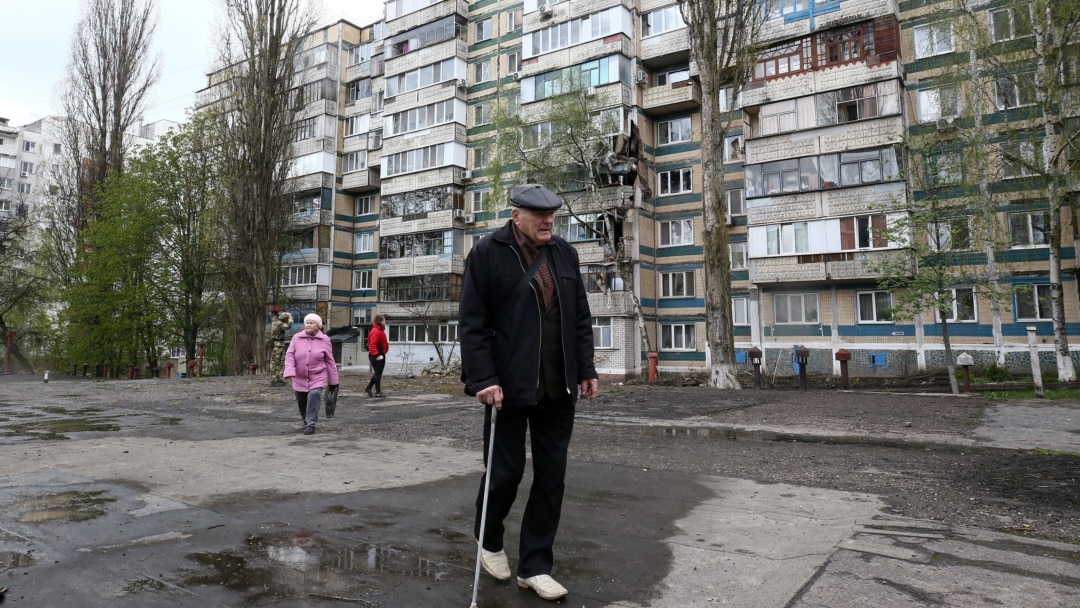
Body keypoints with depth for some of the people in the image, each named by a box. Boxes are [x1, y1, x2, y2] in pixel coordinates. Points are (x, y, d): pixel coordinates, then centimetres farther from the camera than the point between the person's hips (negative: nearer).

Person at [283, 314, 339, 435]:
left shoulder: (324, 340, -3)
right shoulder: (297, 338, -1)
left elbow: (329, 361, 0)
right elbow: (289, 355, -5)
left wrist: (333, 380, 1)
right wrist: (290, 372, -20)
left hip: (318, 377, -2)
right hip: (300, 378, 3)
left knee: (314, 395, -26)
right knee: (301, 401, 13)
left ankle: (311, 424, -16)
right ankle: (306, 420, 41)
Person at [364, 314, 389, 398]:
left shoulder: (380, 331, 17)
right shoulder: (375, 331, -17)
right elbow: (372, 345, -25)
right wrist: (377, 355, -27)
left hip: (381, 355, 10)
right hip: (376, 356, -10)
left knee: (378, 373, 16)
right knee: (378, 374, -3)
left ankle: (368, 388, 25)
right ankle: (378, 392, 3)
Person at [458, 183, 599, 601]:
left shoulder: (564, 253, 10)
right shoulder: (487, 253, -5)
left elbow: (581, 318, 13)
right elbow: (472, 323, -8)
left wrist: (586, 370, 8)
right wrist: (483, 379, -15)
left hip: (558, 387, 5)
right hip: (509, 386, -4)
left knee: (551, 477, 7)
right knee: (506, 471, 6)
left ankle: (535, 566, 21)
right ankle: (489, 541, 35)